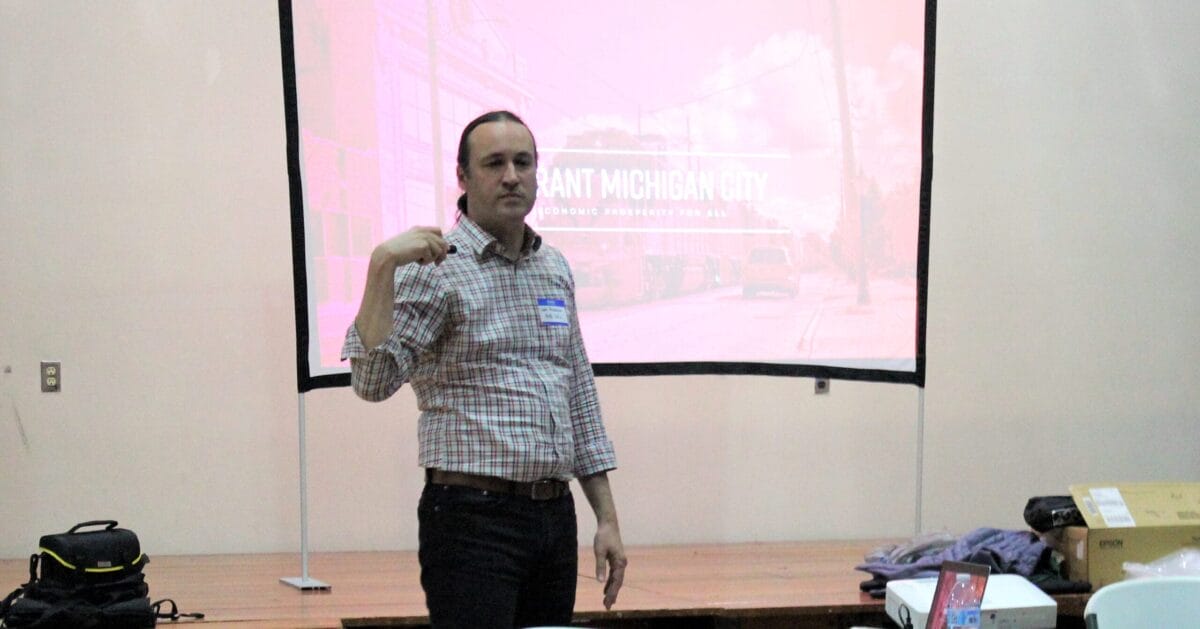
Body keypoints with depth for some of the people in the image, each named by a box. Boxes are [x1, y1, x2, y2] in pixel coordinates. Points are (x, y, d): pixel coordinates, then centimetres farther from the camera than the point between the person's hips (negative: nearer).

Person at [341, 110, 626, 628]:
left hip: (556, 516, 7)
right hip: (474, 518, -7)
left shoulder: (555, 269, 14)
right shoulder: (435, 270, -7)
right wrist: (382, 266, -27)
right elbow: (373, 380, -20)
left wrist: (606, 518, 14)